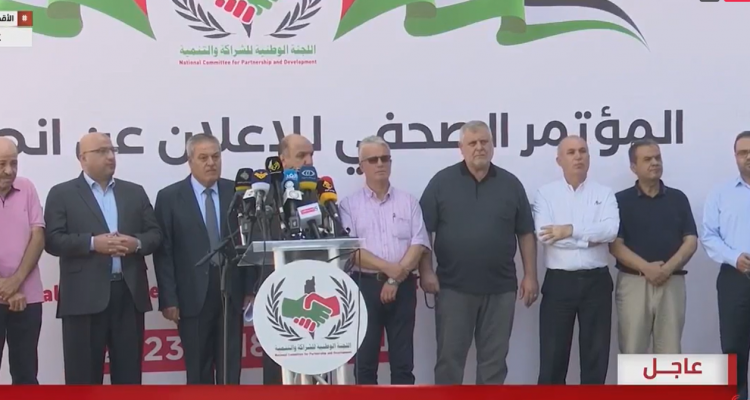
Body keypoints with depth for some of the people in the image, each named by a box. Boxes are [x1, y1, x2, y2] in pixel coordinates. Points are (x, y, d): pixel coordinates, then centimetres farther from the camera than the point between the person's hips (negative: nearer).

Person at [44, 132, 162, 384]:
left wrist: (136, 243, -10)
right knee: (83, 371, 1)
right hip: (84, 296, -3)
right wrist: (93, 243, -18)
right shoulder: (62, 193, 4)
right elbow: (53, 240, -6)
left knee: (129, 370, 8)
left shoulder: (135, 192, 16)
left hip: (129, 293, 4)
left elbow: (155, 235, 11)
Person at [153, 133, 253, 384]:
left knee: (230, 365, 6)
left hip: (231, 292, 2)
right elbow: (163, 252, -3)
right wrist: (168, 298, -8)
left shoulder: (237, 192, 6)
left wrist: (250, 288, 3)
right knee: (199, 368, 5)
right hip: (193, 295, -2)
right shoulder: (169, 197, 0)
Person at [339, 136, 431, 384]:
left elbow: (419, 244, 0)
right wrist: (388, 268, -16)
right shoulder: (349, 205, 3)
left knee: (403, 359, 6)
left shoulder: (408, 202, 9)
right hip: (365, 286, -2)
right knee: (365, 359, 3)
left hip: (403, 287, 2)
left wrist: (395, 279, -11)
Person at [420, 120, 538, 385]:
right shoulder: (442, 182, 0)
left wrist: (530, 276, 3)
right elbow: (424, 230, -1)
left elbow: (526, 234, 9)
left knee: (494, 357, 9)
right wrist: (426, 271, -9)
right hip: (453, 286, -2)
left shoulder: (510, 184, 6)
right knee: (450, 355, 3)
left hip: (500, 287, 2)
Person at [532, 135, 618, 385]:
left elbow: (610, 230, -13)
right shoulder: (546, 194, 2)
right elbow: (545, 235, -13)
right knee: (553, 352, 4)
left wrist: (570, 230, -20)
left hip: (596, 282, 1)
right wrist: (590, 237, -12)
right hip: (559, 282, -1)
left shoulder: (604, 194, 6)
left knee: (596, 351, 8)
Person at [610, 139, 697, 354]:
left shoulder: (678, 198, 10)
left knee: (670, 351, 4)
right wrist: (646, 267, -19)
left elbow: (691, 241, 3)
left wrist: (669, 267, -14)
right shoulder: (621, 200, 2)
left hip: (672, 283, 2)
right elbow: (615, 245, -5)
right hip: (633, 283, -2)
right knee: (632, 352, 0)